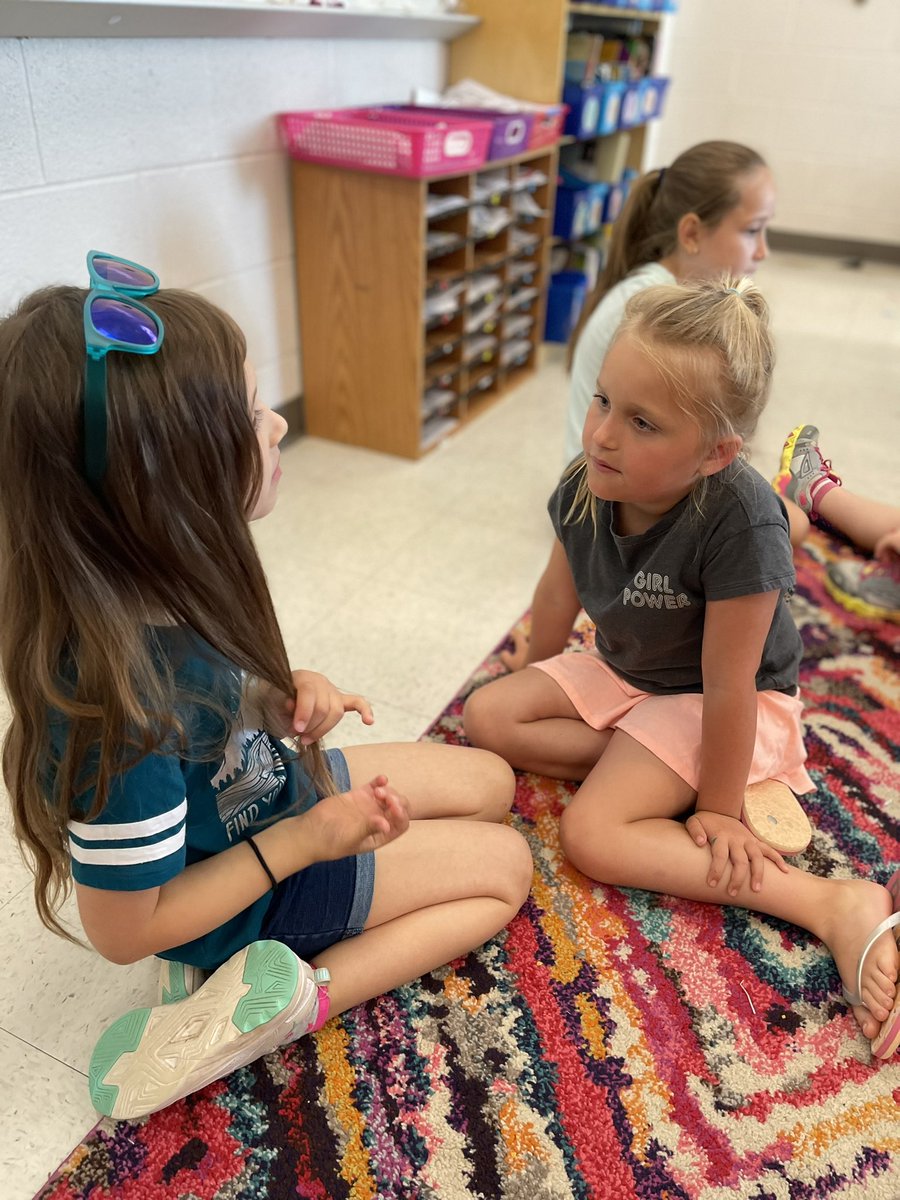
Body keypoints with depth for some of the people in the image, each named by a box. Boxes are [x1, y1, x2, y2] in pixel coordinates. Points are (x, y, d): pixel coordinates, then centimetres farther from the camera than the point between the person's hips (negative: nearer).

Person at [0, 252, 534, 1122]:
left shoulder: (162, 581, -16)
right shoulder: (123, 698, -39)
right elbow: (126, 928, -24)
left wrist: (289, 699, -14)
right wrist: (303, 841, -22)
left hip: (271, 787, 7)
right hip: (246, 880, -7)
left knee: (491, 783, 14)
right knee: (504, 866, 4)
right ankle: (294, 995, -4)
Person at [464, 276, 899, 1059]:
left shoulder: (739, 522, -36)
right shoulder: (587, 485, -17)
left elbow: (728, 685, -27)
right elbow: (559, 597, 1)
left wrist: (718, 807, -16)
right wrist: (535, 692, 16)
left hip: (721, 703, -7)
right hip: (620, 675, 7)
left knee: (590, 836, -22)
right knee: (485, 716, -3)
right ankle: (660, 767, -5)